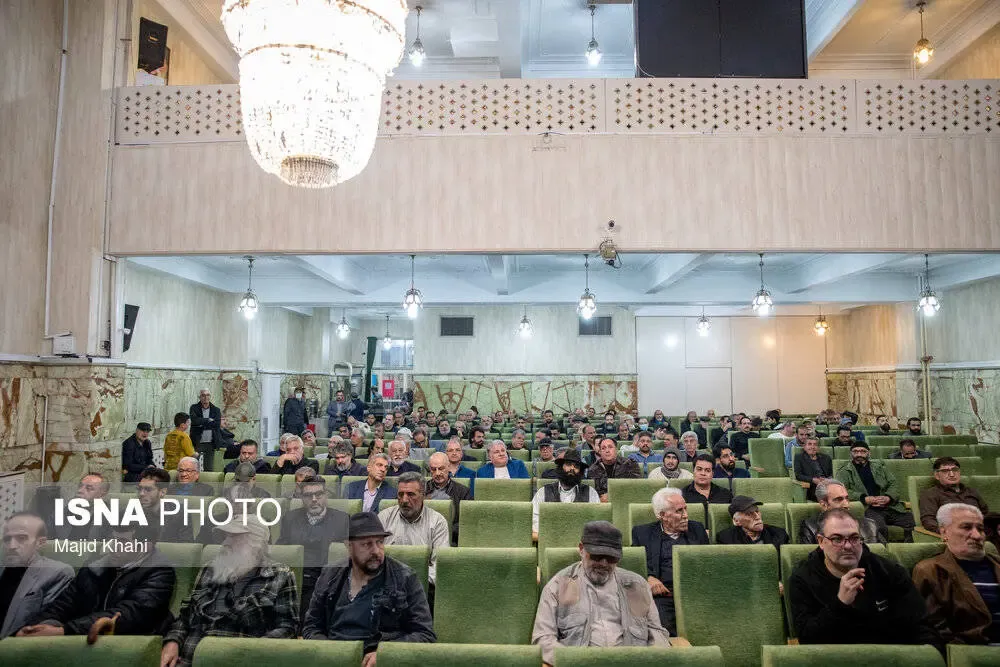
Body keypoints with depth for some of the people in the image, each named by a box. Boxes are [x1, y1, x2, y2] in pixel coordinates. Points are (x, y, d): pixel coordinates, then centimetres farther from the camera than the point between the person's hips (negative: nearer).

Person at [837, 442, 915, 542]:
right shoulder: (845, 472, 11)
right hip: (869, 509, -4)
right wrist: (865, 499, -14)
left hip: (890, 506, 4)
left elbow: (894, 484, 16)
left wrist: (888, 498, -5)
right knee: (880, 528, -35)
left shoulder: (879, 466, 23)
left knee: (912, 521, -20)